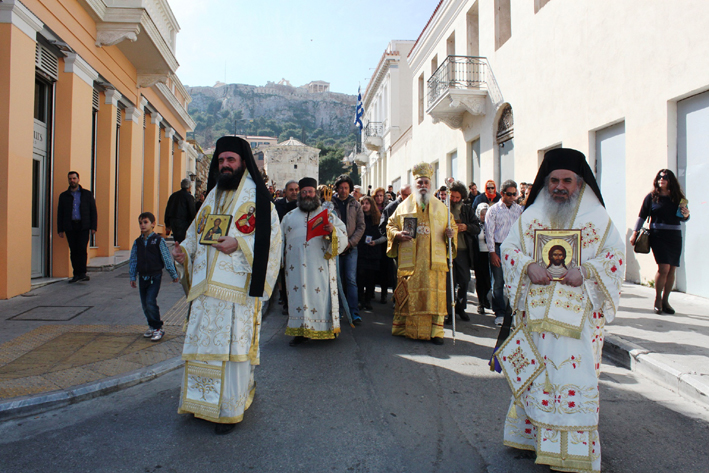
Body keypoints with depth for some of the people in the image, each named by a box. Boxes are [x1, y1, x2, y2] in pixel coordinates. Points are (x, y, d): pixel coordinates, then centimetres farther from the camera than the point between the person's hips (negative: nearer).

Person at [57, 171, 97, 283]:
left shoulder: (87, 194, 10)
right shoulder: (63, 196, 14)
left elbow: (93, 211, 8)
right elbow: (60, 213, 14)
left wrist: (93, 227, -1)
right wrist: (60, 229, 6)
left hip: (83, 226, -2)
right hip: (70, 226, 2)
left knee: (82, 248, -12)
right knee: (73, 251, 2)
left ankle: (82, 273, -6)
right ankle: (76, 274, 8)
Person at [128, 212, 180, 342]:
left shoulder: (158, 240, -5)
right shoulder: (137, 242, 8)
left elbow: (167, 258, -2)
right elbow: (133, 260, 14)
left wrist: (174, 274, 1)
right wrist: (132, 277, 13)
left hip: (155, 276, -5)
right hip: (143, 277, 5)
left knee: (150, 302, -14)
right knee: (144, 304, 10)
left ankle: (158, 328, 0)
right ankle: (151, 326, 28)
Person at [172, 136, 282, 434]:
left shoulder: (255, 195, 1)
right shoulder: (213, 196, 20)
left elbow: (272, 233, -9)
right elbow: (196, 231, 23)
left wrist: (239, 244, -20)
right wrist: (184, 250, 3)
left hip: (236, 286, -6)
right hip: (207, 285, 6)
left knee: (232, 344, -3)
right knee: (203, 341, 10)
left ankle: (231, 408, 9)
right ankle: (203, 401, 26)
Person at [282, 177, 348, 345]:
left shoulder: (328, 215, 11)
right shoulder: (289, 216, 18)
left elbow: (343, 238, 4)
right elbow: (281, 240, 24)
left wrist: (333, 231, -16)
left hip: (320, 266, -2)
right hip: (296, 267, 2)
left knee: (321, 294, -3)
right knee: (298, 295, 1)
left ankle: (325, 329, 9)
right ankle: (301, 331, 9)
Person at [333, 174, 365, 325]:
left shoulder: (356, 205, 8)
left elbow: (361, 226, 4)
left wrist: (350, 242, -8)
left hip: (351, 247, 0)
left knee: (351, 279, -6)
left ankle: (354, 312, -4)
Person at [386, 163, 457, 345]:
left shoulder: (441, 207, 13)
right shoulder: (404, 206, 9)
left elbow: (452, 226, 18)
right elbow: (391, 225, 12)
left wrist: (451, 233, -5)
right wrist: (398, 234, -9)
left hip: (434, 260, 1)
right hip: (409, 260, -1)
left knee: (435, 294, -1)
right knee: (408, 294, 1)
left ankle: (436, 330, 7)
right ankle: (404, 328, 14)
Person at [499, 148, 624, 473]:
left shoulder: (596, 216, 4)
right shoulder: (532, 215, 9)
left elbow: (616, 254, 2)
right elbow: (508, 248, 7)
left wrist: (586, 271, -15)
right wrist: (528, 266, -12)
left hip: (577, 313, -2)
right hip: (536, 310, 2)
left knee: (574, 371, -3)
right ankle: (533, 434, 23)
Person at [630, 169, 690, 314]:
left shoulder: (678, 198, 10)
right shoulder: (651, 197, 3)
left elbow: (683, 218, 19)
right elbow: (642, 216, 4)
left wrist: (686, 215, -4)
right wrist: (635, 233, 0)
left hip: (675, 237, 4)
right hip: (658, 236, -3)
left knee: (672, 269, 2)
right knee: (664, 267, -14)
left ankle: (665, 301, 13)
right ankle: (657, 300, 2)